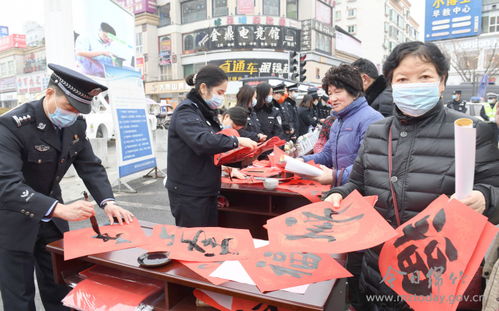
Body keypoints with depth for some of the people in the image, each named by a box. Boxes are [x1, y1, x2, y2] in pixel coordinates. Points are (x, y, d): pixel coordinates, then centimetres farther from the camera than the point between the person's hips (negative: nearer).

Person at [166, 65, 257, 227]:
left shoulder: (206, 112, 13)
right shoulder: (186, 111, -15)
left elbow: (215, 141, 16)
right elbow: (202, 141, -32)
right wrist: (236, 141, -25)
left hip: (207, 190, 9)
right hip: (188, 193, -8)